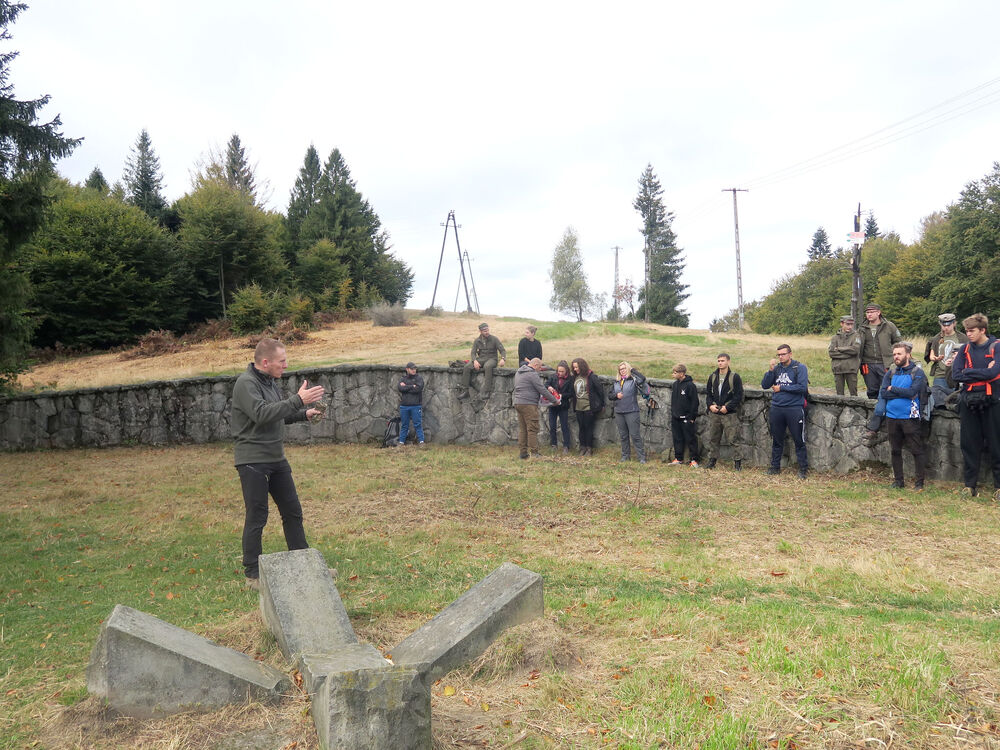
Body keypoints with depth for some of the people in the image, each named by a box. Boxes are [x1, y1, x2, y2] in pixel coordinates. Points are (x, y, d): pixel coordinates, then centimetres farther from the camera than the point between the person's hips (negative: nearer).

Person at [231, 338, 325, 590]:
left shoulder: (270, 381, 11)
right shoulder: (246, 383, -16)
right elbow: (261, 414, -31)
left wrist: (304, 414, 4)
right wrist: (298, 400, -34)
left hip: (276, 459, 9)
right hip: (253, 461, -9)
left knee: (293, 511, 12)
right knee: (257, 518, -2)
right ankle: (253, 575, 11)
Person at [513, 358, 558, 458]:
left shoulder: (518, 372, 17)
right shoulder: (532, 374, -12)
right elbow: (542, 390, -12)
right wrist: (555, 400, -1)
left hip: (518, 403, 9)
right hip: (528, 404, -9)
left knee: (522, 429, 10)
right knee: (532, 429, -6)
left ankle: (523, 452, 11)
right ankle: (534, 453, -6)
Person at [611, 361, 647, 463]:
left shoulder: (634, 380, -3)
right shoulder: (616, 383, 14)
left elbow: (642, 378, -23)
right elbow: (610, 395, 18)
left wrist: (632, 370, -12)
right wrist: (616, 395, -4)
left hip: (632, 412, -5)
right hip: (619, 413, 5)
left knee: (635, 435, -6)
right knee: (623, 436, 12)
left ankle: (641, 457, 0)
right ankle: (625, 456, 22)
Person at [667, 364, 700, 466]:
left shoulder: (690, 385, -12)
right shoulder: (674, 385, 10)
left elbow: (694, 402, -12)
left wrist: (692, 417, -13)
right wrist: (672, 414, 14)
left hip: (686, 419, -7)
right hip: (675, 418, 7)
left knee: (691, 439, -1)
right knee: (677, 439, 11)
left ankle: (694, 460, 5)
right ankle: (678, 459, 19)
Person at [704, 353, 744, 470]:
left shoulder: (735, 377, -3)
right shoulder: (712, 377, 12)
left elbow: (739, 396, -6)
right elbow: (708, 393, 16)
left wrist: (727, 407, -13)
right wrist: (710, 405, -2)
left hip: (730, 413, -5)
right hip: (714, 414, 5)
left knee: (733, 439, -6)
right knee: (713, 439, 10)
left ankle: (738, 461, 1)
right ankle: (712, 460, 20)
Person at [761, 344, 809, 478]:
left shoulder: (799, 368, -4)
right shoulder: (776, 368, 9)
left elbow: (802, 387, -14)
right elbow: (764, 385, 4)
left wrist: (781, 388, -9)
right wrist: (771, 370, -9)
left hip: (794, 408, -4)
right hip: (776, 409, 4)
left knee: (799, 440, 0)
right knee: (777, 440, 12)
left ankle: (803, 469, 9)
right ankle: (775, 467, 23)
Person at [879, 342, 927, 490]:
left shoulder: (917, 373, -3)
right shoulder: (891, 372, 11)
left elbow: (912, 392, -17)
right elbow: (882, 393, -2)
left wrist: (893, 389, -6)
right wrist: (903, 393, -11)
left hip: (910, 417, -5)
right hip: (892, 417, 5)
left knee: (917, 451, -1)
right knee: (895, 451, 11)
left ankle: (919, 482, 6)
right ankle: (898, 480, 21)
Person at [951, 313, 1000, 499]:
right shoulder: (965, 349, 7)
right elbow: (955, 375, -3)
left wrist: (968, 373, -11)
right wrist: (983, 373, -10)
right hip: (968, 402, 4)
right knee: (969, 444, 7)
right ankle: (970, 485, 15)